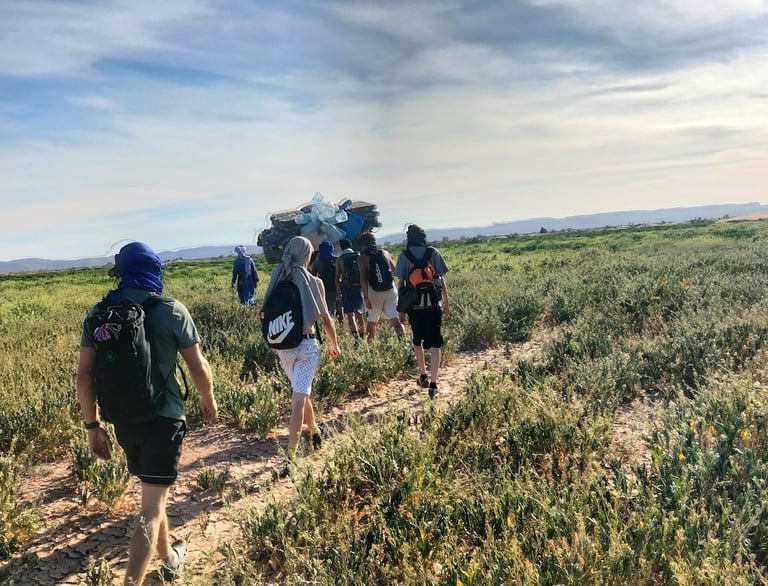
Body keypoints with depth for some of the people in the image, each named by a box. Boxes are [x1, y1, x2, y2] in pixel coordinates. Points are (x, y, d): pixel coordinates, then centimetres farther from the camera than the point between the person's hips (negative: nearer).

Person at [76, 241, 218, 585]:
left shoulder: (99, 314, -1)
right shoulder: (171, 311, -10)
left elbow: (84, 375, -3)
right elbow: (198, 367, -4)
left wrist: (92, 426, 6)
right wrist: (208, 400, 14)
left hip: (123, 420, 5)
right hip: (163, 418, -5)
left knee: (152, 492, 24)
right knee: (152, 506, 0)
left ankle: (169, 558, 42)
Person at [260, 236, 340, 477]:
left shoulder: (276, 280, 2)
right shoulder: (313, 282, -6)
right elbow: (326, 319, 0)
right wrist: (334, 344, 16)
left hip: (282, 346, 4)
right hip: (306, 345, -4)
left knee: (301, 393, 23)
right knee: (298, 399, -5)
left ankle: (315, 432, 43)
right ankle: (290, 457, -10)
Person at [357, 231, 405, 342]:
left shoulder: (362, 258, -1)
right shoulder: (385, 253, 10)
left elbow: (363, 278, -10)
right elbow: (395, 271, 14)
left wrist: (365, 297, -13)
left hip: (375, 291, -3)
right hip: (390, 289, 3)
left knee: (370, 323, 12)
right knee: (396, 320, -2)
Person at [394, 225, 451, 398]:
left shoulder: (404, 256, 1)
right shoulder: (433, 252, 1)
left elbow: (401, 282, 1)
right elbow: (442, 280, 1)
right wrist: (446, 303, 10)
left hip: (413, 304, 1)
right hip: (433, 304, -1)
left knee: (418, 341, 21)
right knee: (434, 343, -1)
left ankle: (423, 376, 31)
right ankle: (433, 384, -9)